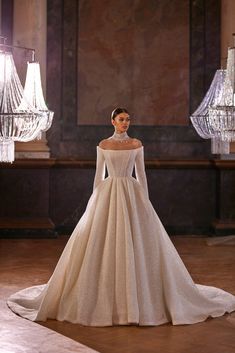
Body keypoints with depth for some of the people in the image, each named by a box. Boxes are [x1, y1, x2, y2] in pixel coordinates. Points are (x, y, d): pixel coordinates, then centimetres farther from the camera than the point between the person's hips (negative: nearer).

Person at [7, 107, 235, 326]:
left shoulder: (136, 145, 6)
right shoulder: (103, 145, 6)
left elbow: (141, 175, 6)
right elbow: (98, 176, 7)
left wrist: (145, 202, 2)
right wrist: (95, 203, 3)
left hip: (131, 195, 0)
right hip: (108, 195, 0)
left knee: (136, 243, -5)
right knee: (102, 244, -4)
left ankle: (137, 297, 7)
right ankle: (106, 297, 8)